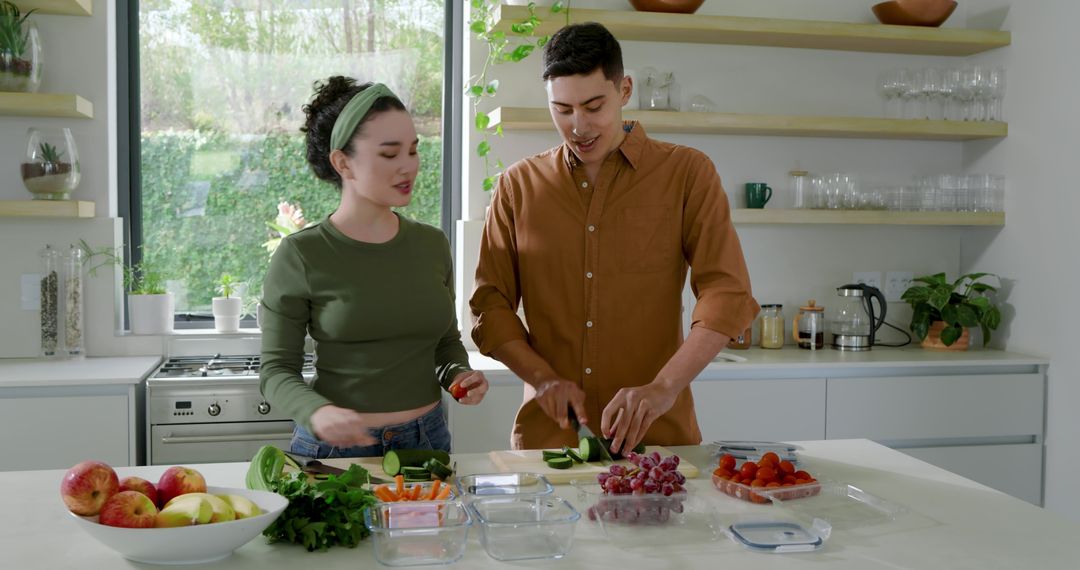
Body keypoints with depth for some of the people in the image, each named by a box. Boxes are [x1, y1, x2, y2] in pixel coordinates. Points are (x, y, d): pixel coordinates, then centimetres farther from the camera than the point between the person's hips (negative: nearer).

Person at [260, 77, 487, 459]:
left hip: (427, 440, 4)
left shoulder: (432, 244, 2)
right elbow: (276, 370, -8)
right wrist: (317, 413, -26)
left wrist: (457, 373, -6)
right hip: (336, 446, -4)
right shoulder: (301, 255, -10)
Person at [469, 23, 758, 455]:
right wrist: (542, 377, -11)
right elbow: (490, 304, 5)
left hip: (655, 434, -1)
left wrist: (665, 387, -21)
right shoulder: (518, 185, 6)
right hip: (547, 433, 2)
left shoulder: (687, 173, 0)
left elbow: (727, 293, -9)